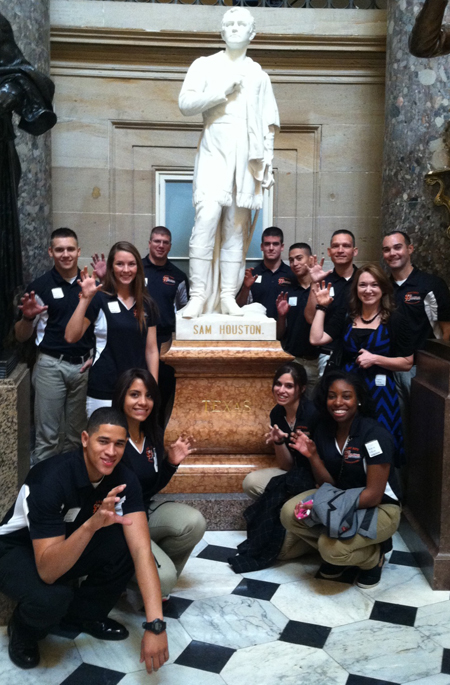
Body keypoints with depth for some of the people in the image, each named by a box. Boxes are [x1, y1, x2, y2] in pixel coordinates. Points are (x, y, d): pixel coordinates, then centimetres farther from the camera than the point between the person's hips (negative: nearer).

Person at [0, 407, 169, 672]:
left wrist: (155, 625, -38)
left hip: (73, 544, 5)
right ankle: (24, 631, 2)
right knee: (51, 598, -35)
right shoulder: (52, 478, -35)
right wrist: (92, 524, -54)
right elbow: (48, 571, -38)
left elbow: (141, 550, -27)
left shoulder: (125, 479, -20)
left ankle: (84, 615, 4)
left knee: (125, 544, -23)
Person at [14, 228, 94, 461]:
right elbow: (21, 336, 0)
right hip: (51, 365, -3)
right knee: (47, 435, 0)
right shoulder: (40, 287, -3)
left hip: (83, 365, 3)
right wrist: (28, 317, -21)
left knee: (77, 433, 12)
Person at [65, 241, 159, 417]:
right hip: (104, 393, -3)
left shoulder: (147, 304, 7)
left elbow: (151, 350, 10)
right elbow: (71, 337, -15)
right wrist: (85, 298, -20)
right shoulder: (99, 299, -5)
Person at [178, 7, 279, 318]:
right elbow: (186, 103, -2)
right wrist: (223, 92, -8)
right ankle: (198, 296, -16)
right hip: (214, 154, -2)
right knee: (207, 220, -17)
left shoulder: (259, 75, 20)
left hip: (247, 160, 2)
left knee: (237, 228, -1)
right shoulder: (205, 65, 13)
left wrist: (268, 163, 5)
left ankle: (228, 296, 2)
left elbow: (268, 124, 15)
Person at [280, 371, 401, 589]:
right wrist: (311, 455, -18)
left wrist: (324, 507, -22)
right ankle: (338, 555, 9)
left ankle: (374, 557, 5)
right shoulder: (324, 429, -4)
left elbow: (373, 496, -22)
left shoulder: (375, 435, -23)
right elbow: (328, 484, 0)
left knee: (332, 547, -30)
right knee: (289, 514, -16)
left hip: (379, 508, -6)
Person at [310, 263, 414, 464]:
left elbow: (407, 363, -2)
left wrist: (374, 359, -13)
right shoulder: (345, 317, 9)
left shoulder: (394, 320, -1)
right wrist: (321, 306, -1)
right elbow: (316, 339, -3)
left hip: (378, 391, -3)